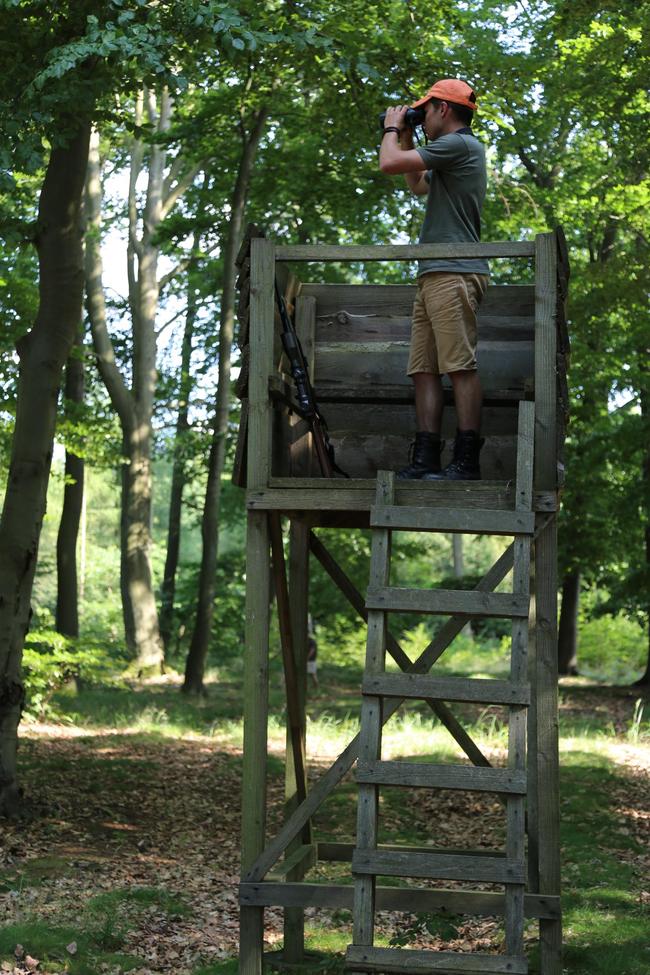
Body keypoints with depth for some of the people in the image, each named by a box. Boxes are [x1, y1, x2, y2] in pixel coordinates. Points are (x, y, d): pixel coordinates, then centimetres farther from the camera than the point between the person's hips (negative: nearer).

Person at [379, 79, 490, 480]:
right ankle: (426, 459, 1)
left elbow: (389, 163, -11)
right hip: (434, 277, 11)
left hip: (454, 274, -11)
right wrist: (406, 139, 32)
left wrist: (392, 128, 8)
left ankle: (467, 461, -15)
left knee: (461, 367, -12)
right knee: (425, 370, 4)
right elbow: (417, 185, 42)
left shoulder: (459, 143, -6)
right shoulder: (457, 150, 26)